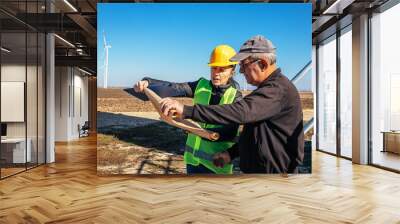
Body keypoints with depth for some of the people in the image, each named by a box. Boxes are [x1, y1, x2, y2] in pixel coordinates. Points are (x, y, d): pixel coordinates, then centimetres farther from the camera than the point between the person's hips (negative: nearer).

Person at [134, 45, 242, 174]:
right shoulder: (201, 86, 0)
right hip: (193, 157, 4)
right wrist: (147, 83, -30)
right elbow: (172, 88, -13)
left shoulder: (236, 97, -11)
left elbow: (230, 132, -23)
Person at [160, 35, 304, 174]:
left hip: (273, 170, -9)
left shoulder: (278, 90, -23)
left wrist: (186, 111, -42)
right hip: (257, 169, 9)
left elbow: (240, 112, -38)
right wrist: (232, 152, 9)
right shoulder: (272, 87, 11)